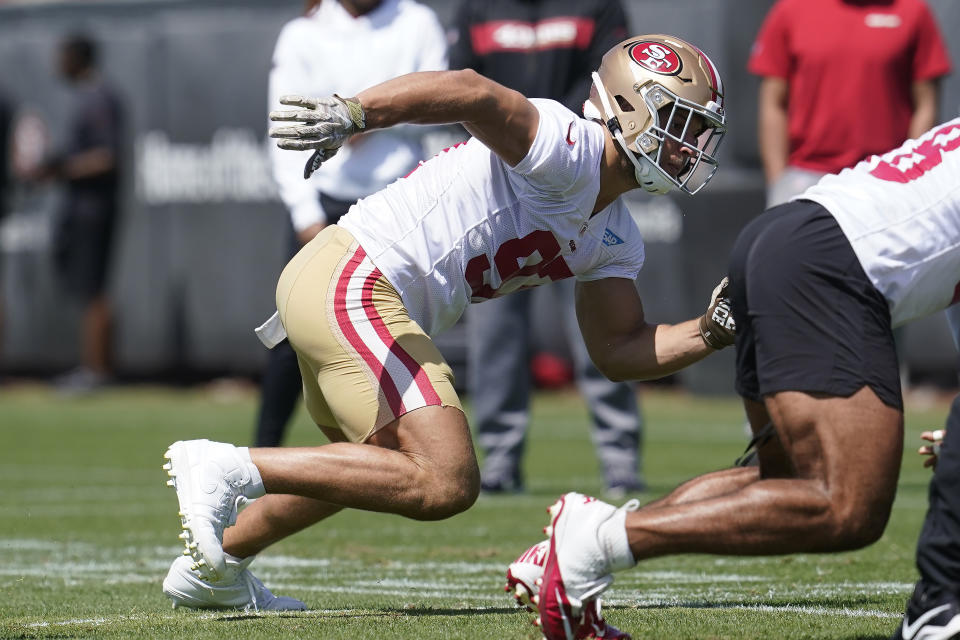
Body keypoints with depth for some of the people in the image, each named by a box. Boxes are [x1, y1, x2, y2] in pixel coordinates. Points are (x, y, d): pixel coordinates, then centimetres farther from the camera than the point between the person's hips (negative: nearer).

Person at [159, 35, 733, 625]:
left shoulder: (615, 240, 16)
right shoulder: (572, 151, -14)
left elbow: (620, 350, 18)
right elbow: (474, 93, -32)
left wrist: (712, 333, 2)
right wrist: (353, 113, -45)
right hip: (353, 284, -11)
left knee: (378, 466, 32)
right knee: (444, 484, -18)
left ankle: (216, 568, 44)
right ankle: (229, 469, -14)